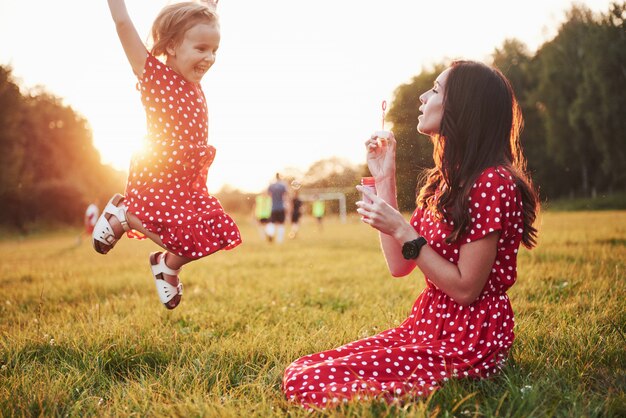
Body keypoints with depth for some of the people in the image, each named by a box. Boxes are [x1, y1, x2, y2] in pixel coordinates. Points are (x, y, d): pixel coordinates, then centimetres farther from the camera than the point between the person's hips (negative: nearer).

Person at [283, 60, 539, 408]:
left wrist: (401, 229, -20)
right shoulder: (445, 179, 13)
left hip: (469, 343, -9)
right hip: (428, 326, 9)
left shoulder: (492, 183, -17)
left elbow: (465, 288, -18)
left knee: (307, 386, -17)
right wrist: (384, 179, 6)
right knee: (299, 370, -1)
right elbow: (399, 265, 7)